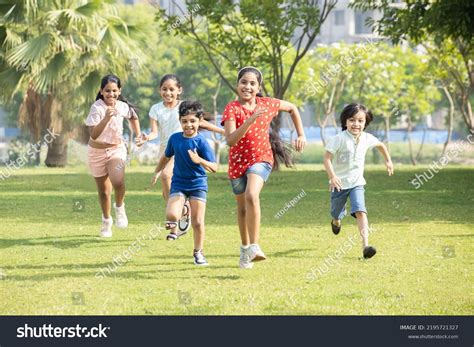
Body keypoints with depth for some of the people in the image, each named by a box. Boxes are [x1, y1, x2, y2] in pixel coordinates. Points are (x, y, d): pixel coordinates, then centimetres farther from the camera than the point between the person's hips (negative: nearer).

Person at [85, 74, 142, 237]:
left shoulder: (123, 107, -8)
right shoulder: (97, 108, -21)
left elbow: (133, 117, 17)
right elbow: (93, 134, -31)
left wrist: (138, 135, 13)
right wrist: (106, 119, -42)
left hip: (116, 149, 1)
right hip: (97, 151, -1)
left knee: (118, 182, -28)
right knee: (104, 191, 11)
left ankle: (119, 207, 1)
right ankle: (106, 221, 35)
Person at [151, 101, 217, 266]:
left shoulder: (201, 142, -13)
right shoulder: (175, 138, -1)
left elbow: (214, 168, -19)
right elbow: (167, 156, 20)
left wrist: (199, 160, -35)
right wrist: (157, 172, 21)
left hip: (198, 185, -2)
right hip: (178, 184, 2)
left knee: (197, 222, -2)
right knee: (171, 214, -21)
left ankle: (198, 252, 18)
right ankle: (173, 226, 14)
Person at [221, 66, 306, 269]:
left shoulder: (267, 104, -5)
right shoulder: (232, 108, -14)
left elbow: (292, 108, 16)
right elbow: (230, 140, -28)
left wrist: (301, 135, 12)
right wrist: (250, 120, -37)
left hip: (261, 158, -1)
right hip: (238, 162, 1)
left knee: (251, 195, -29)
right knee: (242, 207, 16)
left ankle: (254, 246, -29)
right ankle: (245, 248, 38)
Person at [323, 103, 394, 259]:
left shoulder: (367, 138, -4)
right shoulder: (339, 139, -19)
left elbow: (380, 145, 19)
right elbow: (327, 158, -21)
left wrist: (388, 161, 24)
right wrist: (332, 176, -33)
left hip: (357, 183, 2)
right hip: (340, 183, -2)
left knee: (360, 211, -19)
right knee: (337, 213, 18)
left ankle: (365, 244, -29)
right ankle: (336, 221, 57)